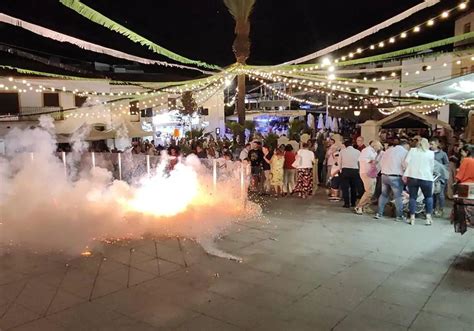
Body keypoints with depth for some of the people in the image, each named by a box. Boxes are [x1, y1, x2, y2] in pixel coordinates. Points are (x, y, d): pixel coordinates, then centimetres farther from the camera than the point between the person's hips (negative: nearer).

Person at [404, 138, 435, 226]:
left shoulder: (412, 150, 8)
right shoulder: (431, 153, 6)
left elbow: (406, 162, -3)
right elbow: (432, 167, 8)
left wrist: (406, 173, 5)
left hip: (412, 177, 1)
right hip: (426, 178, -1)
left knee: (412, 197, 8)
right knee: (429, 197, 15)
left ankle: (412, 218, 6)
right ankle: (428, 217, 8)